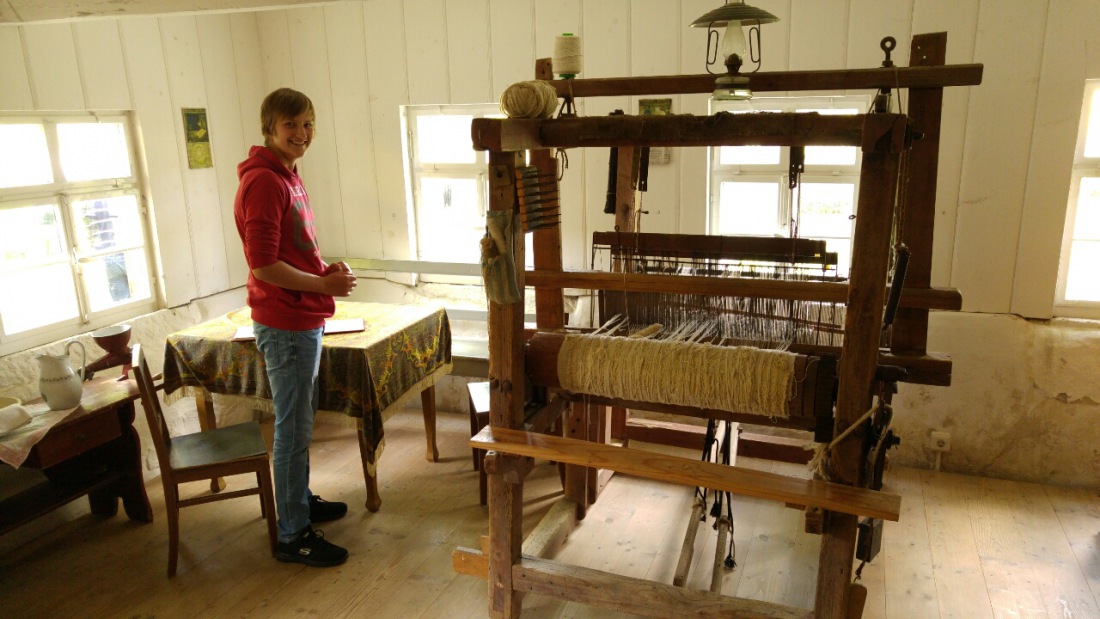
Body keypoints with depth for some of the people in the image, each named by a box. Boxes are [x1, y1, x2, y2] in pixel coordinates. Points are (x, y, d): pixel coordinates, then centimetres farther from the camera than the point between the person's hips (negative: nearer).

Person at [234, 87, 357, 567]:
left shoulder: (287, 177, 14)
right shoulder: (263, 181, -17)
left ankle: (300, 501, 38)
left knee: (299, 421, 21)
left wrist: (327, 269, 5)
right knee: (293, 429, -1)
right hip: (285, 324, -10)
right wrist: (322, 285, -16)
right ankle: (293, 536, 11)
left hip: (302, 319, 10)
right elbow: (263, 265, -23)